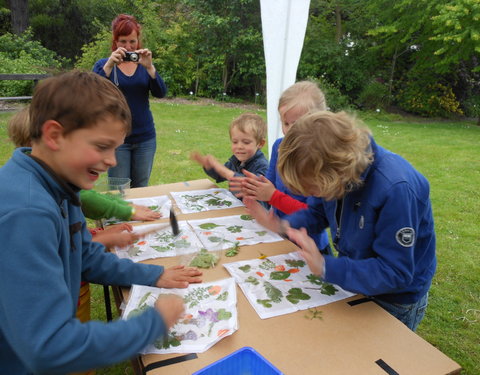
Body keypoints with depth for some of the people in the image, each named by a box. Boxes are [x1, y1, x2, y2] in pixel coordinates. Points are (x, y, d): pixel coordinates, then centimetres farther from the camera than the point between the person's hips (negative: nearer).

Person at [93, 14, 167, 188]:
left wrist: (149, 67, -21)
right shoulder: (103, 64, 2)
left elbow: (160, 93, -6)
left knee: (141, 189, 12)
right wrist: (109, 65, -24)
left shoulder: (143, 64, 7)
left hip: (145, 138, 2)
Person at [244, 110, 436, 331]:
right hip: (354, 282, 6)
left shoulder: (397, 189, -38)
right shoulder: (336, 175, -17)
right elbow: (320, 211, 2)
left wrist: (325, 267, -42)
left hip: (396, 302, -6)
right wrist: (283, 226, -15)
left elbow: (394, 273, -33)